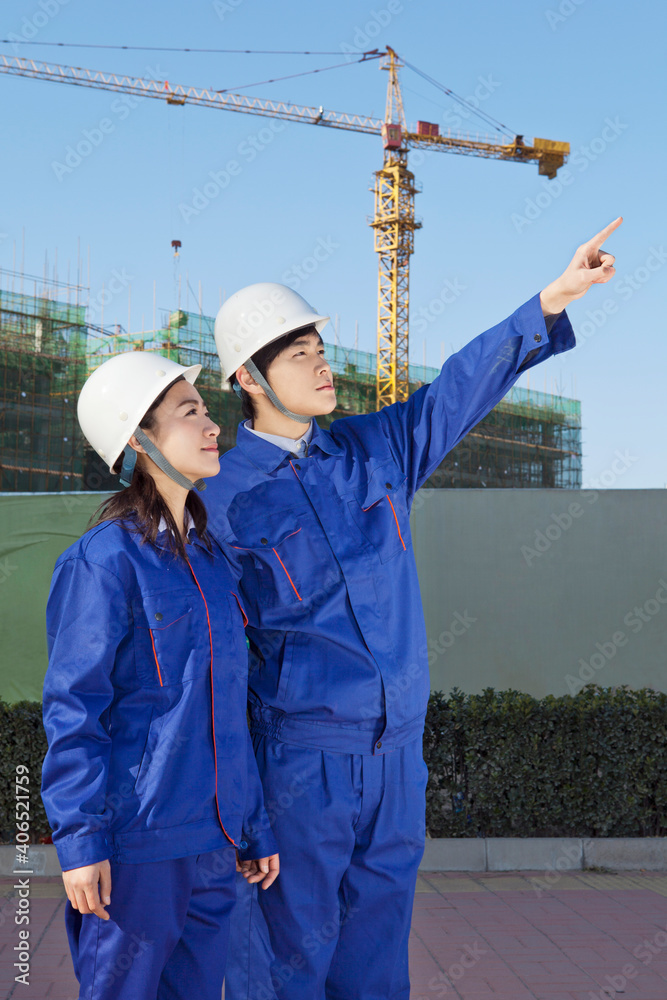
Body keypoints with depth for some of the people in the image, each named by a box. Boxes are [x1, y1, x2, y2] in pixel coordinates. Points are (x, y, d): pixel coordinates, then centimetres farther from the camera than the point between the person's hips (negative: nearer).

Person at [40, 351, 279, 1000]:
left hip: (213, 842, 7)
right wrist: (80, 839, -15)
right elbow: (72, 709, -12)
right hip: (138, 844, -7)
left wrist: (254, 826, 17)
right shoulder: (105, 558, -11)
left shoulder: (209, 556, 11)